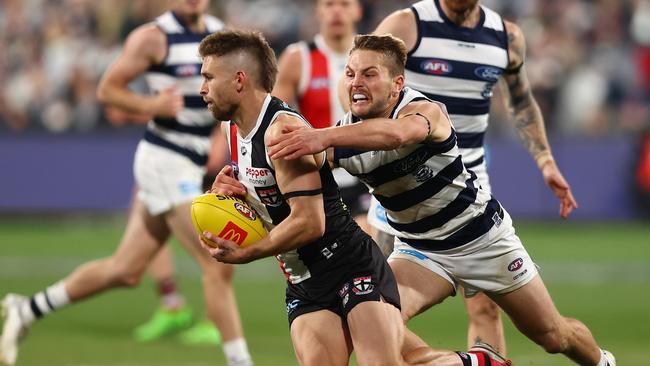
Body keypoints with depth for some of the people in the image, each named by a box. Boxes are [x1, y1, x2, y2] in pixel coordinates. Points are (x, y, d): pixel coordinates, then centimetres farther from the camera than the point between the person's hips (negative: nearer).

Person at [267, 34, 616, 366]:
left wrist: (323, 138, -70)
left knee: (554, 336, 10)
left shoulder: (425, 110, -30)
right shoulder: (345, 134, -14)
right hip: (418, 250, 4)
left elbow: (396, 133, -55)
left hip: (482, 237, -4)